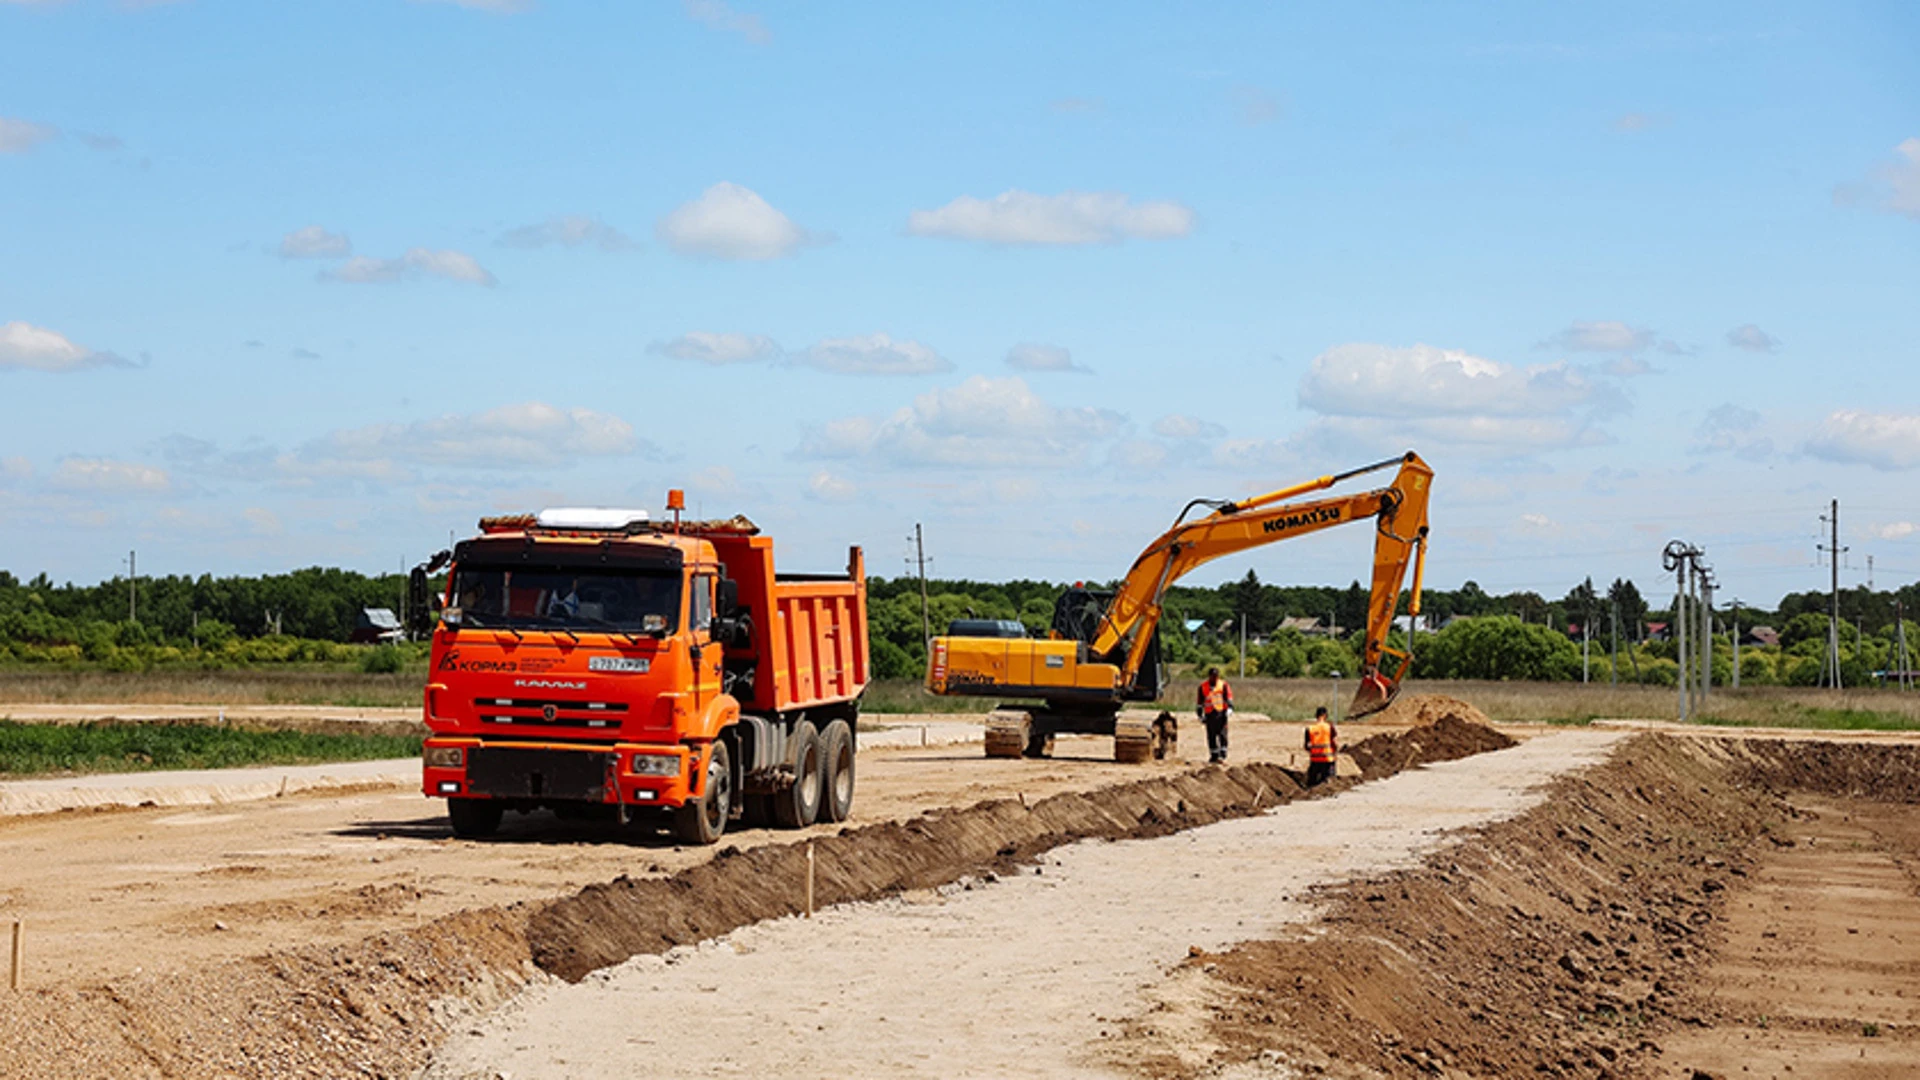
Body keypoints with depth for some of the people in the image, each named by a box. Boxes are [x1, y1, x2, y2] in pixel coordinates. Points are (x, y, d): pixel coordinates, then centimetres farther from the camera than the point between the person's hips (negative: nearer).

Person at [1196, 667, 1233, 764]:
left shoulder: (1223, 685, 4)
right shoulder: (1203, 687, 8)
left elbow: (1228, 697, 0)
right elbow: (1200, 702, 13)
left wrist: (1229, 708, -15)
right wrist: (1201, 715, 11)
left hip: (1221, 713, -2)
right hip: (1209, 714, 2)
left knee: (1222, 734, -10)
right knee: (1211, 736, 5)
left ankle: (1222, 755, -8)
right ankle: (1214, 755, 13)